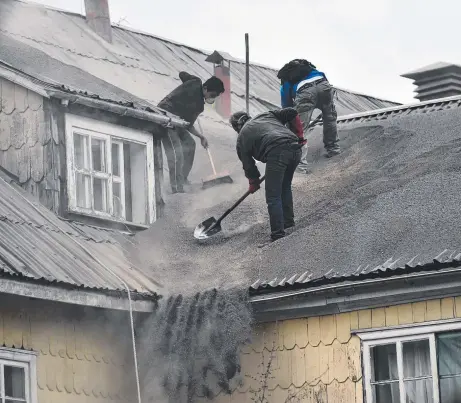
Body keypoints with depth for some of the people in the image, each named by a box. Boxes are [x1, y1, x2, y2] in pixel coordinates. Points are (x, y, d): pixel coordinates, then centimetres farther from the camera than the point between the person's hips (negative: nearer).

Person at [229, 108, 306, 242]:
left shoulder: (242, 138, 21)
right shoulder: (267, 115, 32)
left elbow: (248, 165, 25)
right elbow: (292, 113, 21)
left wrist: (254, 184, 41)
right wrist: (298, 135, 27)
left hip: (276, 153, -6)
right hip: (295, 149, 6)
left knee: (273, 196, 1)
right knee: (285, 187, 27)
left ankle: (278, 234, -3)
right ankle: (288, 221, 35)